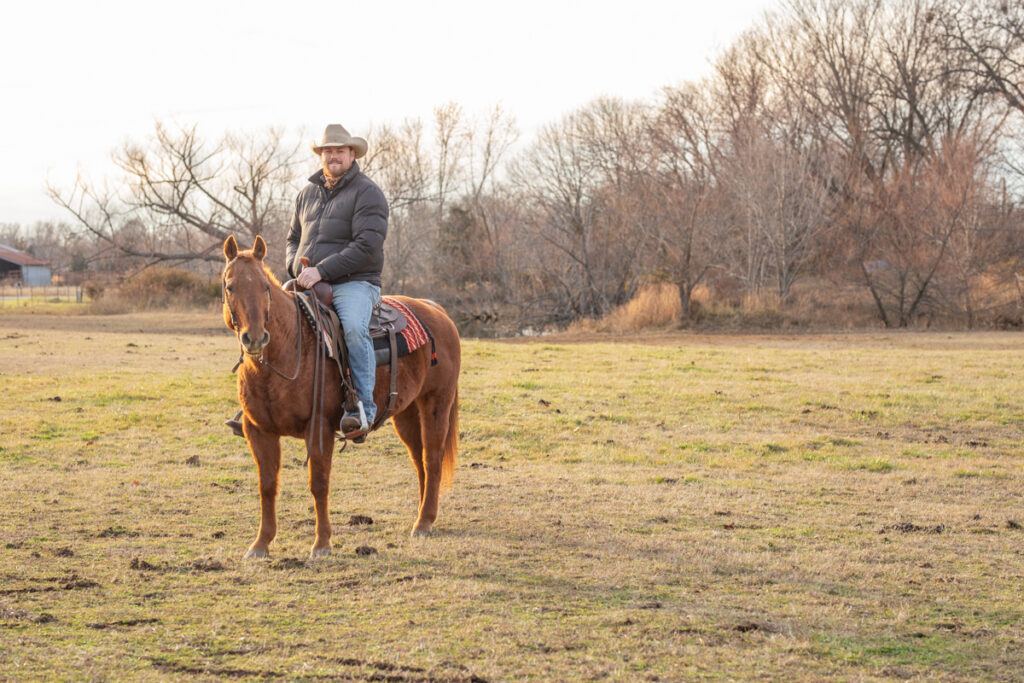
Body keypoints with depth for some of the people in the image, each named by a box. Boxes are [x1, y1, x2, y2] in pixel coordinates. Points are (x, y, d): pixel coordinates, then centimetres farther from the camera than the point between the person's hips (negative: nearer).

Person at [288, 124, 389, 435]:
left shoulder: (367, 193, -4)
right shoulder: (308, 193, 19)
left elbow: (367, 246, -15)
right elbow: (293, 239, 27)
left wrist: (322, 270, -20)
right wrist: (296, 268, 3)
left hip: (353, 283, -7)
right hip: (308, 282, 7)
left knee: (354, 328, -36)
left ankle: (363, 406, -34)